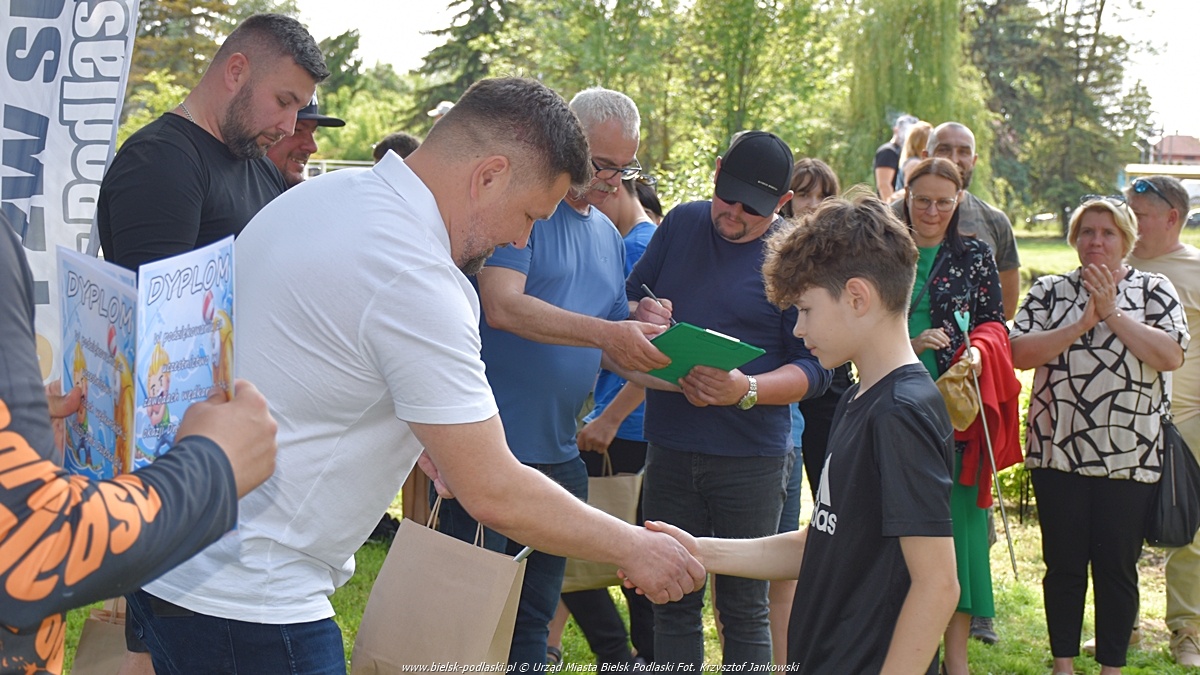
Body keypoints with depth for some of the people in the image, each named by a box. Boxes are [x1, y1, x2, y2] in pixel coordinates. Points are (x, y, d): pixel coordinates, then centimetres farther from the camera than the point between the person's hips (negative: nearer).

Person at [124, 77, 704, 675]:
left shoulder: (326, 194, 3)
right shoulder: (416, 282, -25)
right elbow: (496, 496, -21)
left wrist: (413, 436, 12)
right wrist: (633, 548, -8)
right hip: (244, 600, -10)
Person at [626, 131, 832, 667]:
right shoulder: (681, 224, 6)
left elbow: (813, 368, -9)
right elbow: (628, 298, 14)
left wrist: (746, 390, -26)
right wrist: (640, 314, -10)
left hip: (750, 459, -4)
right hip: (669, 447, 4)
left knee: (744, 611, 6)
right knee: (673, 603, 10)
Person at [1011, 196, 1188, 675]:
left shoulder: (1155, 291, 5)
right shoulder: (1049, 291, 7)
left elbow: (1171, 356, -10)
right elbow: (1020, 353, -7)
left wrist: (1113, 313, -15)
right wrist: (1081, 324, -16)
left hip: (1129, 455, -1)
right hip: (1057, 451, 1)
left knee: (1117, 566, 5)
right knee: (1063, 564, 8)